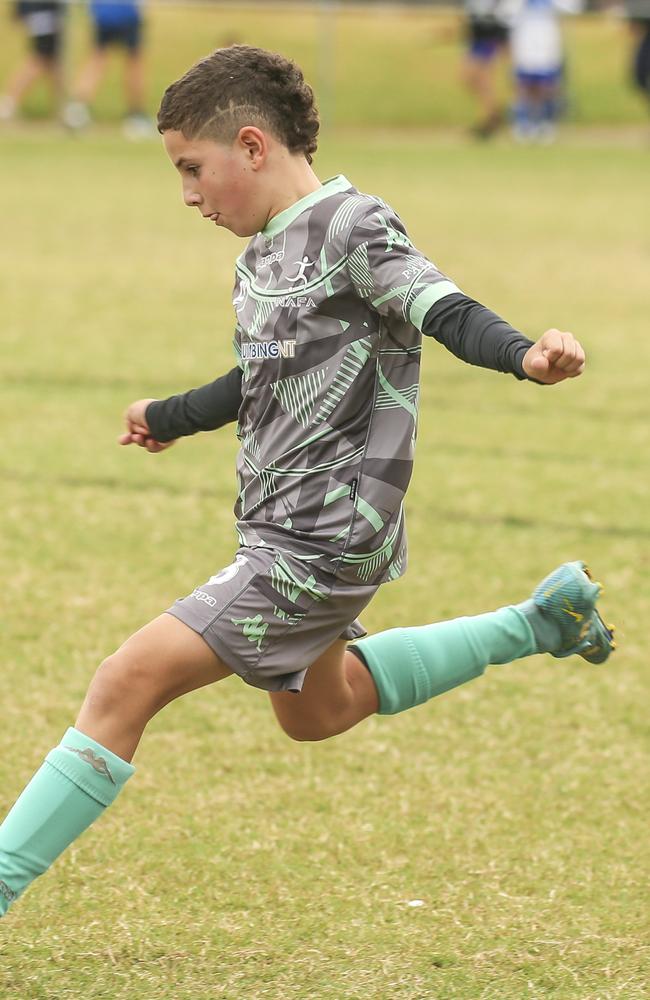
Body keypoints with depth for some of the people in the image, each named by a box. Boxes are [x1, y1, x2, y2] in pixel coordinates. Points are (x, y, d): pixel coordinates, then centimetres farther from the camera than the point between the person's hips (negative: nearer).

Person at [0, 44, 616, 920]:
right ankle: (541, 623, 38)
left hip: (326, 542, -10)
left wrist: (528, 355, -48)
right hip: (283, 529, 10)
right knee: (314, 712, 32)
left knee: (128, 683, -14)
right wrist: (169, 417, 41)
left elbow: (448, 312, -28)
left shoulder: (351, 228, -16)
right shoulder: (263, 252, 10)